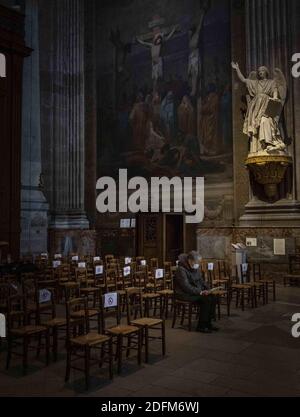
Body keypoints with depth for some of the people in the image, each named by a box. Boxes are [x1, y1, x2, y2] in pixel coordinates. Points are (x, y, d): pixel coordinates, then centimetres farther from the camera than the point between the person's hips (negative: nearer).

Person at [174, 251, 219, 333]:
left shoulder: (195, 268, 9)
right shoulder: (181, 269, -18)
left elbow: (201, 280, 18)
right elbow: (186, 286, -24)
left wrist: (207, 289, 0)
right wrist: (200, 292, -25)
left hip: (197, 292, 8)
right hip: (184, 294, -8)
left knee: (213, 298, -14)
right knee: (206, 300, -26)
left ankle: (208, 323, -5)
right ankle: (201, 326, -17)